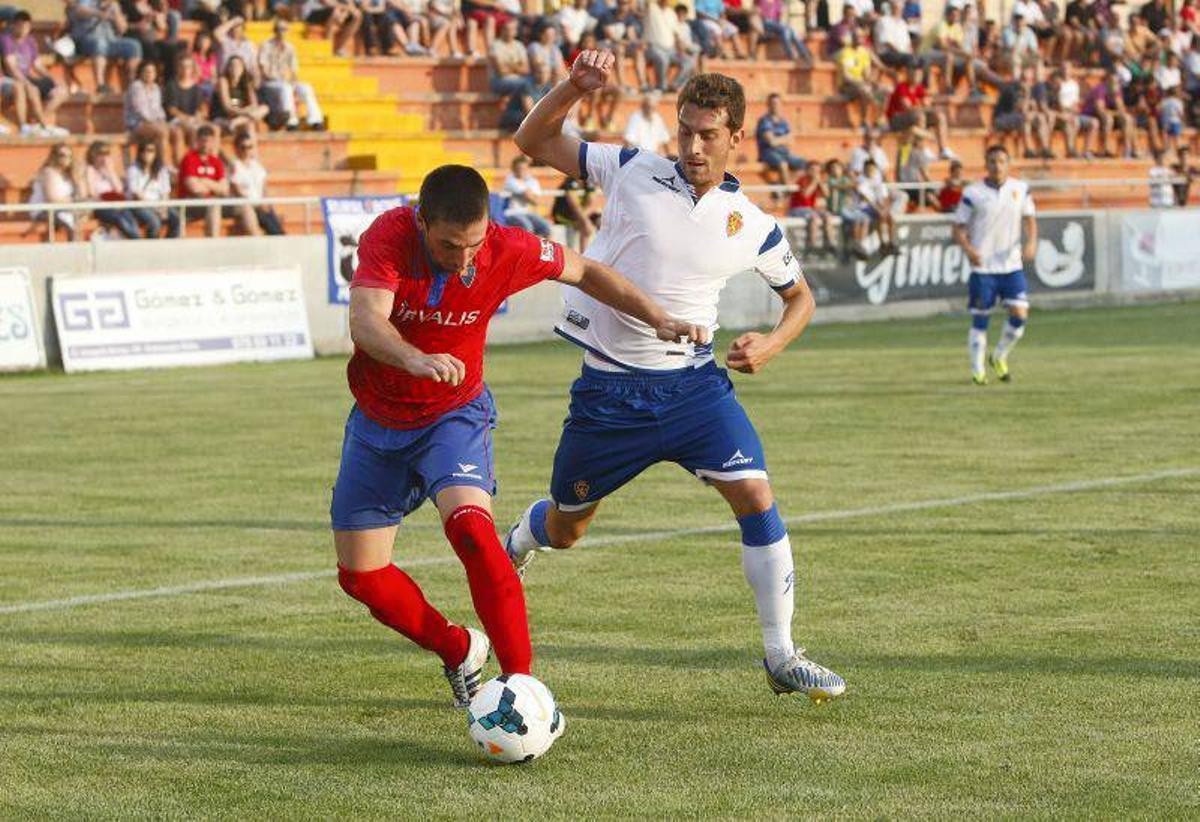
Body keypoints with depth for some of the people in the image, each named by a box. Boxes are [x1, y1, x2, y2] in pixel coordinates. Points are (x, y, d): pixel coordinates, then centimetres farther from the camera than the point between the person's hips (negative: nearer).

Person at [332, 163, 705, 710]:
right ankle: (461, 653, 28)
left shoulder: (507, 251, -19)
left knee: (469, 527, -30)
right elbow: (366, 322, -43)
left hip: (455, 417, -1)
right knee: (360, 575, 4)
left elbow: (584, 273, 0)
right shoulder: (389, 238, -26)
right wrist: (415, 360, -63)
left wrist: (659, 321, -9)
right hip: (379, 419, 1)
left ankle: (522, 682, -25)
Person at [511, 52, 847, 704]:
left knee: (757, 498, -17)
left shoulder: (753, 227, -1)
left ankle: (781, 657, -6)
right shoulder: (633, 173, -5)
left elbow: (800, 295, 16)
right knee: (564, 529, 13)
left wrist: (772, 345, -4)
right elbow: (533, 141, 0)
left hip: (693, 383, 1)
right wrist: (574, 88, -17)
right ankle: (517, 544, 52)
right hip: (608, 390, -1)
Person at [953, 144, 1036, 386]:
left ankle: (999, 357, 18)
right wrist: (968, 249, -21)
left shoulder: (1020, 189, 4)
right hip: (982, 266, -3)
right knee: (980, 320, 1)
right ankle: (977, 370, 14)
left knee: (1020, 315, -6)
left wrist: (1031, 241, -6)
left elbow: (1029, 219, 14)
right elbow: (959, 228, -2)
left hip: (1012, 265, 3)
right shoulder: (973, 193, -5)